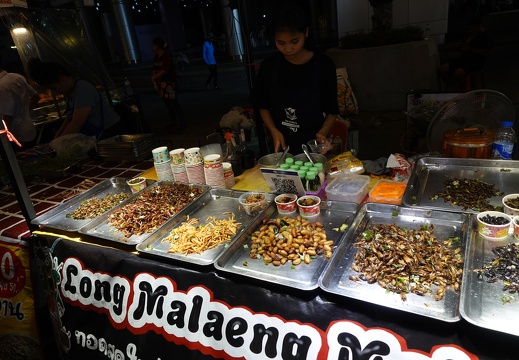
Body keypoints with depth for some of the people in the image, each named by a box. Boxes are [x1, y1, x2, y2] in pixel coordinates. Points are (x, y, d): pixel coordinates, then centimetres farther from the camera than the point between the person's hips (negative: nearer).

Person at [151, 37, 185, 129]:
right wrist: (155, 83, -2)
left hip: (169, 83, -8)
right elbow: (155, 71, 10)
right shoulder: (156, 57, 12)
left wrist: (154, 78, -8)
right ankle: (173, 121, 19)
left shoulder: (167, 56, -13)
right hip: (161, 84, 8)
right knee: (167, 103, 10)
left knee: (173, 102, -7)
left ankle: (180, 123, 1)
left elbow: (164, 71, -19)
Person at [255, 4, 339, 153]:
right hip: (282, 146, 1)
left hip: (313, 145, -1)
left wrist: (323, 132, -21)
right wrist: (274, 131, -12)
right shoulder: (268, 66, -5)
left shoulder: (323, 65, -10)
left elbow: (332, 111, -3)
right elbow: (264, 107, 4)